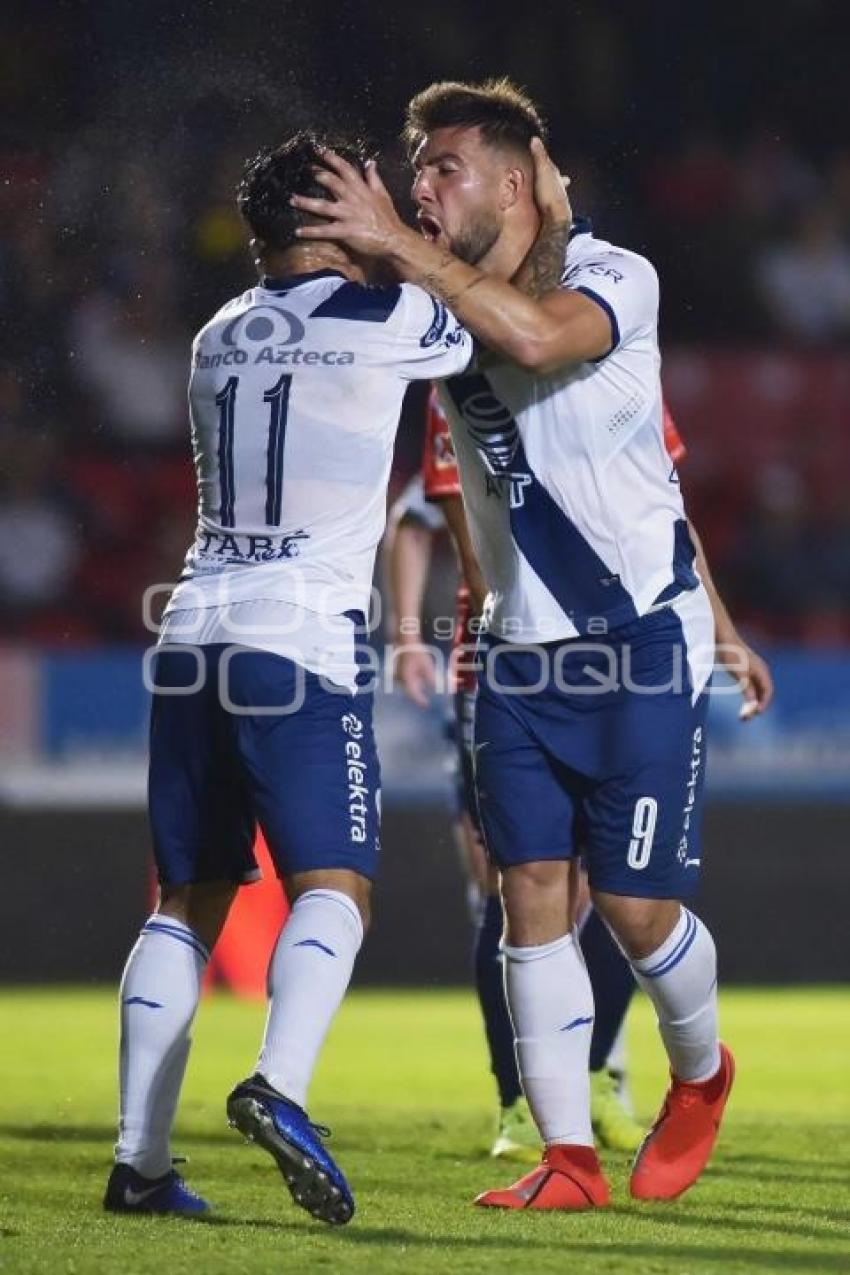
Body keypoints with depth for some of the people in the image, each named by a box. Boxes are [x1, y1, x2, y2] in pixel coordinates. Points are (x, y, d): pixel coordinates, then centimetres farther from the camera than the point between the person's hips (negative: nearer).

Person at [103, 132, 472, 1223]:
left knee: (187, 902, 11)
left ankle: (138, 1159, 6)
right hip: (302, 640, -6)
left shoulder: (217, 339, 16)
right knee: (332, 886, -7)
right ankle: (279, 1085, -31)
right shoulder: (382, 321, -4)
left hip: (193, 632, 6)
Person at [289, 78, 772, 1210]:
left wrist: (400, 245, -33)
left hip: (642, 636, -5)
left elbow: (538, 336, -35)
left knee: (636, 905, -4)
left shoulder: (614, 276, -15)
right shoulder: (442, 302, 4)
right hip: (523, 646, 5)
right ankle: (568, 1159, 2)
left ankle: (702, 1075, 26)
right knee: (533, 894, -3)